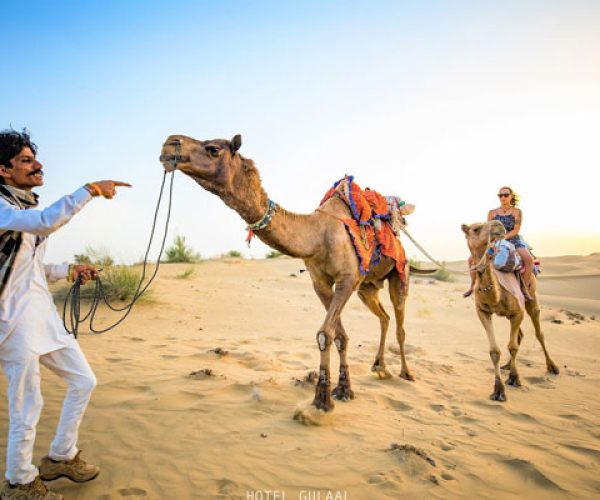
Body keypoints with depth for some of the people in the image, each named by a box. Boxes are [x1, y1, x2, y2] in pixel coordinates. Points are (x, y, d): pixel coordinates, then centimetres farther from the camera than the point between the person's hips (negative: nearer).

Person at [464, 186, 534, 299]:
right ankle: (473, 286, 2)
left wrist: (504, 237, -24)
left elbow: (516, 230, -8)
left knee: (529, 259, -32)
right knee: (472, 259, -14)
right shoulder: (492, 212, 7)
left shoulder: (517, 212, 1)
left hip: (513, 241, -2)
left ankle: (525, 289, -19)